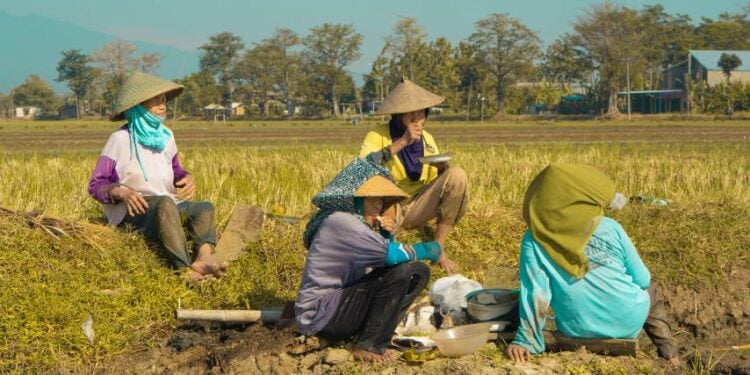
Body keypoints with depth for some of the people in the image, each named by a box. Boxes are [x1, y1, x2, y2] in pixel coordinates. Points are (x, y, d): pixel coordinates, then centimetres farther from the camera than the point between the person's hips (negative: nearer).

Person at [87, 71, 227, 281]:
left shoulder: (165, 136, 13)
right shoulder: (120, 139, -4)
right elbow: (96, 185, -4)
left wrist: (187, 178, 2)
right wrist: (122, 192, -24)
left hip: (168, 205, 6)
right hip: (133, 209, -6)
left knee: (204, 208, -22)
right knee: (165, 203, -38)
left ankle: (204, 257, -51)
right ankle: (185, 269, -54)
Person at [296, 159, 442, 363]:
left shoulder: (357, 220, 9)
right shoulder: (340, 221, -20)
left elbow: (384, 257, 15)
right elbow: (393, 255, -27)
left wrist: (386, 235, -3)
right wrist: (432, 248, -11)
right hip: (319, 314, -10)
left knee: (418, 272, 5)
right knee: (400, 272, -24)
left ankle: (377, 327, -2)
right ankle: (369, 345, -15)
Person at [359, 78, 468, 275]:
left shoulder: (427, 139, 3)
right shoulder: (378, 136, -11)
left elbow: (438, 182, 8)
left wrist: (442, 168, -16)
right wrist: (401, 143, -30)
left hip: (418, 207, 4)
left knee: (457, 176, -19)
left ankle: (438, 249, -12)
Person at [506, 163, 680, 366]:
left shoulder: (534, 240, -16)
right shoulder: (610, 228, -14)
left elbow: (535, 295, -18)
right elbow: (642, 279, -3)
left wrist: (525, 341, -13)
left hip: (578, 333, 1)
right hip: (630, 323, -1)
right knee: (648, 291, 35)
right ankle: (667, 352, 32)